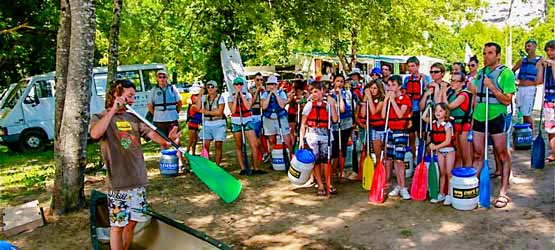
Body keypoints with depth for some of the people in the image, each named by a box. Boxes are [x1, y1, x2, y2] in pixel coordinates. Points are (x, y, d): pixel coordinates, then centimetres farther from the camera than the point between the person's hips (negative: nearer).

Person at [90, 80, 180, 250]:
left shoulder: (134, 118, 12)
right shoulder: (100, 118, -1)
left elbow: (151, 133, -1)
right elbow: (95, 134, -24)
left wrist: (166, 140, -22)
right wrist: (113, 110, -22)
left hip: (139, 180, 5)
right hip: (118, 183, -5)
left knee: (131, 222, 13)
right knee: (117, 225, 4)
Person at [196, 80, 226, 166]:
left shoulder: (220, 97, -2)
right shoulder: (204, 97, 8)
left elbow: (219, 112, -11)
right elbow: (198, 108, -7)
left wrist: (207, 112, -12)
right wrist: (200, 95, -8)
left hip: (218, 124, -3)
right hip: (207, 124, 3)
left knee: (218, 146, 0)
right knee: (205, 145, -2)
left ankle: (217, 165, 8)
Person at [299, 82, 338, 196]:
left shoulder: (327, 104, 4)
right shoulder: (309, 105, 2)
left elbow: (335, 119, -8)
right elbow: (303, 124, 3)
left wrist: (332, 105, -12)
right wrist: (301, 139, -3)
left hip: (325, 135, 0)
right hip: (312, 135, 0)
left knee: (325, 160, -3)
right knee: (315, 161, 0)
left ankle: (329, 184, 8)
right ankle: (320, 186, 8)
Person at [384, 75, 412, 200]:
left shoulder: (405, 98, -6)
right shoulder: (388, 98, 10)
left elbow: (400, 114, -20)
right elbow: (383, 115, 1)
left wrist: (393, 99, -16)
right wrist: (386, 100, -5)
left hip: (401, 131, -6)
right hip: (390, 131, 6)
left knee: (399, 160, -10)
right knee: (389, 159, 5)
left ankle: (403, 188, -2)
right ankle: (399, 186, 15)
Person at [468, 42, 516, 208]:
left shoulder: (506, 73, -6)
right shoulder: (480, 73, 12)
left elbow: (507, 100, -12)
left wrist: (491, 87, -19)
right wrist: (473, 117, 14)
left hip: (496, 117, -5)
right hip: (479, 117, 5)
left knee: (502, 155, 3)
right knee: (477, 155, 7)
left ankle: (504, 192, 10)